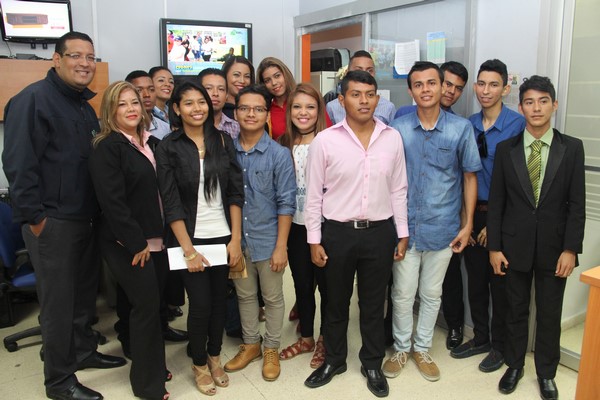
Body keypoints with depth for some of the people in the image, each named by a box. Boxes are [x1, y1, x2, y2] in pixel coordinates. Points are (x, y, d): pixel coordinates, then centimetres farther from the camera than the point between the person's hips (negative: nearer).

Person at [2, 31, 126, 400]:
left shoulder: (84, 104, 14)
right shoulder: (33, 99, -12)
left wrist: (99, 209, 15)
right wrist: (33, 216, -18)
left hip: (87, 218, 8)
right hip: (52, 221, -8)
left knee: (86, 291, 17)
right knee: (58, 300, 3)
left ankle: (84, 351, 36)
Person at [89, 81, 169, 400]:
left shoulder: (153, 144, 11)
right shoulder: (106, 148, -11)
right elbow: (112, 202, -18)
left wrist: (162, 235, 9)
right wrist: (136, 242, -17)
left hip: (156, 239, 7)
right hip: (128, 244, -7)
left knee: (154, 304, 15)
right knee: (146, 306, 0)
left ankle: (155, 368, 33)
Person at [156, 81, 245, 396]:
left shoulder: (222, 140, 2)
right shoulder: (168, 147, -5)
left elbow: (235, 191, 1)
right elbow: (171, 202, -8)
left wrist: (236, 238, -4)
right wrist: (188, 250, -12)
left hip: (222, 236, 3)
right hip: (191, 238, -2)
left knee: (219, 299, 11)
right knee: (200, 304, 1)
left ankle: (215, 357, 34)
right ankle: (199, 364, 25)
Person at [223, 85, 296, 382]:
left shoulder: (279, 154, -10)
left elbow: (286, 204, -9)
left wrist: (281, 246, -11)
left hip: (268, 240, -3)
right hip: (236, 240, 3)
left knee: (272, 298, 13)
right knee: (245, 295, 19)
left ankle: (271, 349, 33)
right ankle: (250, 344, 39)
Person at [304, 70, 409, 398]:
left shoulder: (392, 138, 0)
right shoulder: (324, 141, -7)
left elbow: (398, 190, 6)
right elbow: (314, 195, -3)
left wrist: (402, 234, 6)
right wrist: (314, 240, -4)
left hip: (379, 232, 2)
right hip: (337, 233, -1)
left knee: (373, 303, 15)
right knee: (336, 301, 16)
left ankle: (372, 364, 35)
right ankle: (334, 359, 38)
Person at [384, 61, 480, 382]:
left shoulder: (461, 128, -5)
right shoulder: (397, 129, -4)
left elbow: (470, 176, 2)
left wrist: (467, 224, 0)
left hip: (443, 229, 0)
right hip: (404, 226, 0)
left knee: (431, 294, 15)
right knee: (402, 293, 11)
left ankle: (422, 349, 35)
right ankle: (401, 348, 32)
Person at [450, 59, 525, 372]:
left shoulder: (517, 124, -11)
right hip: (472, 212, 5)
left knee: (499, 282, 8)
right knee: (475, 278, 15)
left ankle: (499, 345, 28)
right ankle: (480, 337, 33)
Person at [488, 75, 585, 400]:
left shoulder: (572, 148, -1)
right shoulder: (506, 149, 0)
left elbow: (577, 204, -3)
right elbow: (496, 202, -1)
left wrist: (570, 249, -8)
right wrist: (494, 247, -3)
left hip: (554, 247, 0)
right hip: (515, 245, 1)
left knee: (550, 314, 12)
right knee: (516, 310, 14)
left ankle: (546, 373, 31)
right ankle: (514, 365, 33)